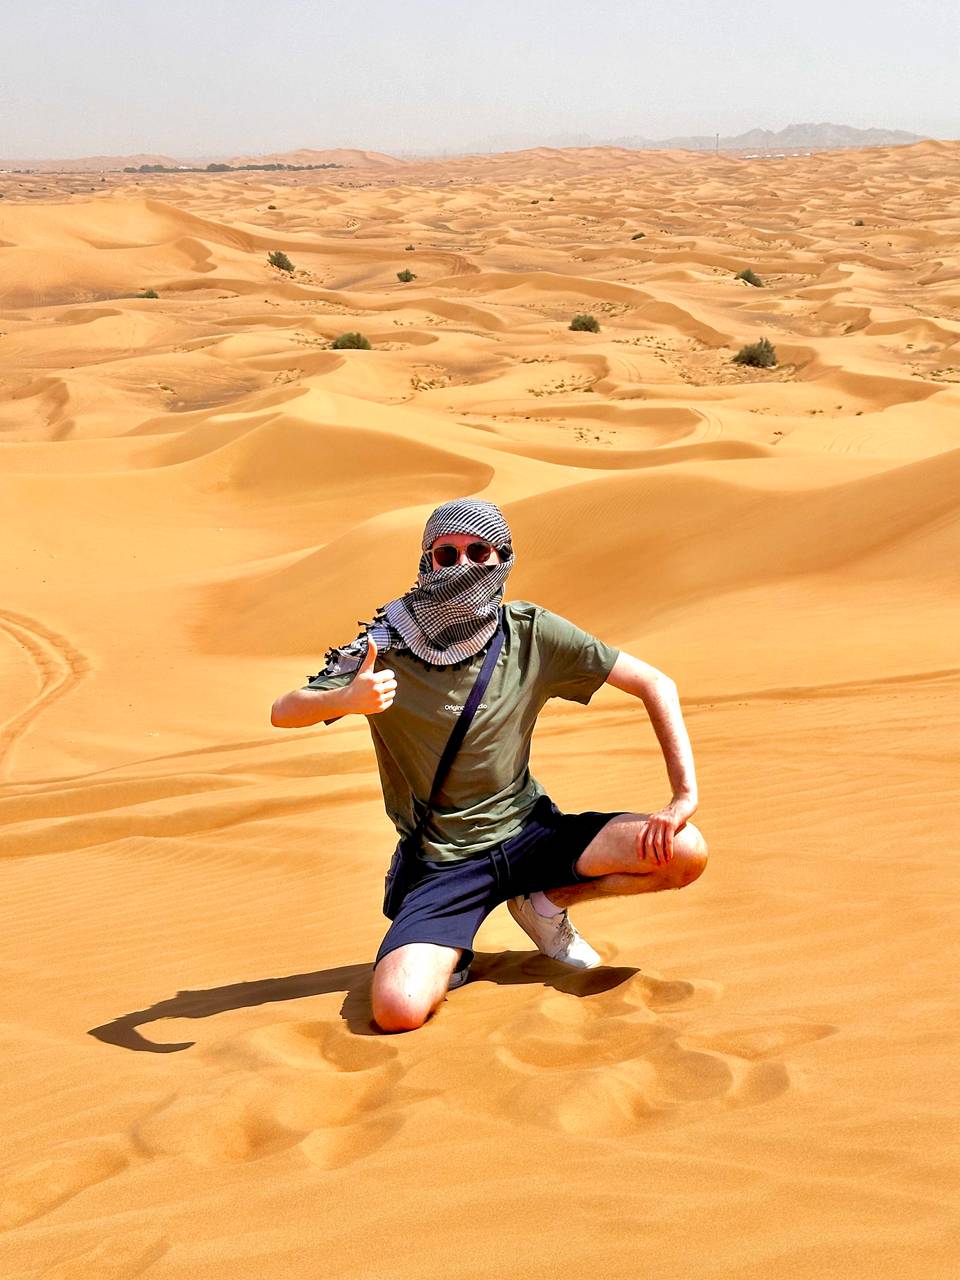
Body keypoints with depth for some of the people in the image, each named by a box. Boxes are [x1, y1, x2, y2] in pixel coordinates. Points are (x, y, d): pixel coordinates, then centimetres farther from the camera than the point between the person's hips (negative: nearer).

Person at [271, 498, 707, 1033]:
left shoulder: (531, 633, -5)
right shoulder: (390, 645, -10)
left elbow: (656, 684, -2)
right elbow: (283, 712, -16)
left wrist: (685, 796, -13)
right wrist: (347, 699, -39)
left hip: (529, 830, 3)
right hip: (445, 862, -3)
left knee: (684, 852, -19)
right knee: (397, 1009, -29)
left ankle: (547, 902, 7)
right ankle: (449, 950, 8)